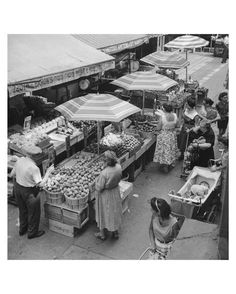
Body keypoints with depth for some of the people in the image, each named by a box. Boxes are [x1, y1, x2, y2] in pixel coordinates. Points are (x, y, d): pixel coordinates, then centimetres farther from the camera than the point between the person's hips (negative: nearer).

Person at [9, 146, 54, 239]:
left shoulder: (19, 160, -9)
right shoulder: (34, 168, -30)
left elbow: (12, 174, 2)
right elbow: (40, 184, -29)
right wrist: (48, 172, -21)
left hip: (18, 187, 7)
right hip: (29, 192, -7)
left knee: (23, 210, 27)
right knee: (33, 212, 16)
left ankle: (23, 229, 46)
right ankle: (32, 232, 33)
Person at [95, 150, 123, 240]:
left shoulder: (104, 173, -35)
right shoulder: (119, 167, -18)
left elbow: (99, 188, -24)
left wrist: (97, 179, -7)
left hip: (105, 194, -5)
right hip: (115, 192, 5)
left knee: (103, 213, 17)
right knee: (115, 212, 24)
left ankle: (102, 234, 37)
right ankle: (115, 232, 41)